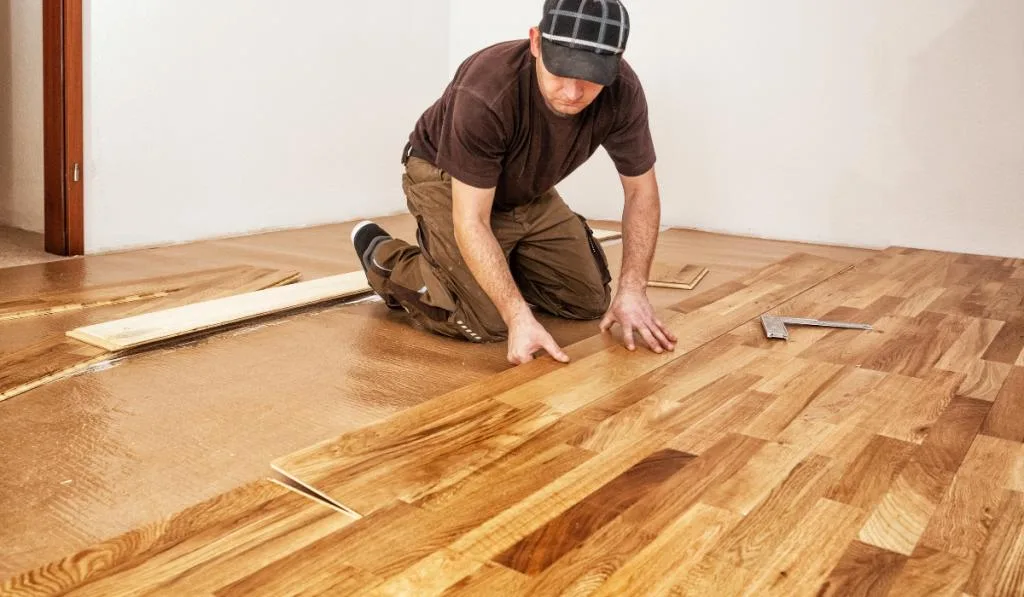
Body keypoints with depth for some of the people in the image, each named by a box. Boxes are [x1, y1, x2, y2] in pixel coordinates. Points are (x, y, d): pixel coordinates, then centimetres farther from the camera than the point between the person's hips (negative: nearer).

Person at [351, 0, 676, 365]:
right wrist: (519, 316, -42)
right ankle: (385, 260, 5)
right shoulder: (486, 93, -39)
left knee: (590, 301, 3)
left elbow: (641, 190, -11)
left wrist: (632, 289, -21)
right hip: (448, 180, -5)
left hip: (528, 192, 5)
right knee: (486, 322, -19)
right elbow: (471, 221, -34)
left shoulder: (622, 92, -24)